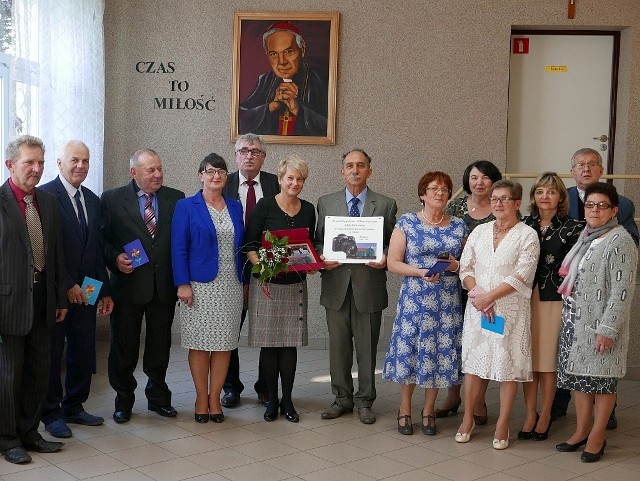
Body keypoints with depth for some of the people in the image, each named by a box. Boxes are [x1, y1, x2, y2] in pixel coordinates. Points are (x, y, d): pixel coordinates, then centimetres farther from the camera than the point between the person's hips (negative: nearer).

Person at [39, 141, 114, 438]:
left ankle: (74, 407, 27)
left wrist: (104, 290, 11)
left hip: (85, 290, 6)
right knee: (52, 353, 6)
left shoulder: (92, 200, 12)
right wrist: (67, 285, -15)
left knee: (83, 352, 11)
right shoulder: (45, 196, -10)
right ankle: (51, 414, 18)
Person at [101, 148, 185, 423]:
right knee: (124, 346, 9)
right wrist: (114, 259, -17)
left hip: (164, 285, 2)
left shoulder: (176, 199, 4)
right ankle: (123, 400, 24)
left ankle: (158, 397, 29)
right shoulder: (112, 200, -1)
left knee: (160, 345, 13)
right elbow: (102, 239, 1)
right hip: (128, 284, -2)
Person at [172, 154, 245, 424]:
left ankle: (215, 398, 15)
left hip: (231, 287, 4)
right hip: (200, 286, -4)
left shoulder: (235, 207, 12)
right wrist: (182, 284, -12)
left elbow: (241, 245, 14)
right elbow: (178, 248, -5)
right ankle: (201, 399, 14)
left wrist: (244, 280, 9)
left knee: (225, 343, 4)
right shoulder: (187, 207, 0)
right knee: (200, 343, 1)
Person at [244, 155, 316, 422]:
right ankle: (272, 399, 14)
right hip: (267, 283, -3)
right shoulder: (265, 206, -3)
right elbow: (250, 243, -3)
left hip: (296, 284, 3)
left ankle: (287, 400, 14)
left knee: (290, 343, 5)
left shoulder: (308, 210, 8)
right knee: (269, 343, 2)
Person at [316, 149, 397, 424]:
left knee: (367, 347, 6)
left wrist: (384, 259, -14)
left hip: (369, 285, -1)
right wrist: (323, 259, -8)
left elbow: (393, 244, 7)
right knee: (338, 346, 9)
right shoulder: (325, 203, 8)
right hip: (336, 285, 2)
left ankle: (364, 401, 20)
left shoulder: (386, 205, 4)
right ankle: (342, 398, 23)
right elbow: (318, 241, 12)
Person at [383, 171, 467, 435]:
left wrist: (456, 266, -9)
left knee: (441, 351, 4)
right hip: (414, 298, -2)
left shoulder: (459, 226, 8)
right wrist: (421, 272, -17)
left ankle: (429, 410, 21)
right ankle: (405, 408, 20)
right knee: (409, 350, 1)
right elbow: (392, 263, -4)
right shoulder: (407, 223, 0)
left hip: (448, 301, 2)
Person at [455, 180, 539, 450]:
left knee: (508, 364, 0)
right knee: (473, 361, 7)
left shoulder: (527, 235, -3)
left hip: (510, 308, -3)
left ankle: (502, 424, 11)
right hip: (477, 306, 4)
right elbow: (465, 267, 6)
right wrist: (477, 294, -10)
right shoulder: (480, 231, 10)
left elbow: (521, 276, -11)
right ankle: (468, 419, 19)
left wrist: (490, 296, -16)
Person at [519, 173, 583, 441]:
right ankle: (530, 415, 17)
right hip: (526, 297, 3)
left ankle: (545, 416, 17)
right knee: (527, 357, 6)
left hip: (555, 299, -3)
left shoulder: (572, 227, -2)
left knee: (548, 359, 3)